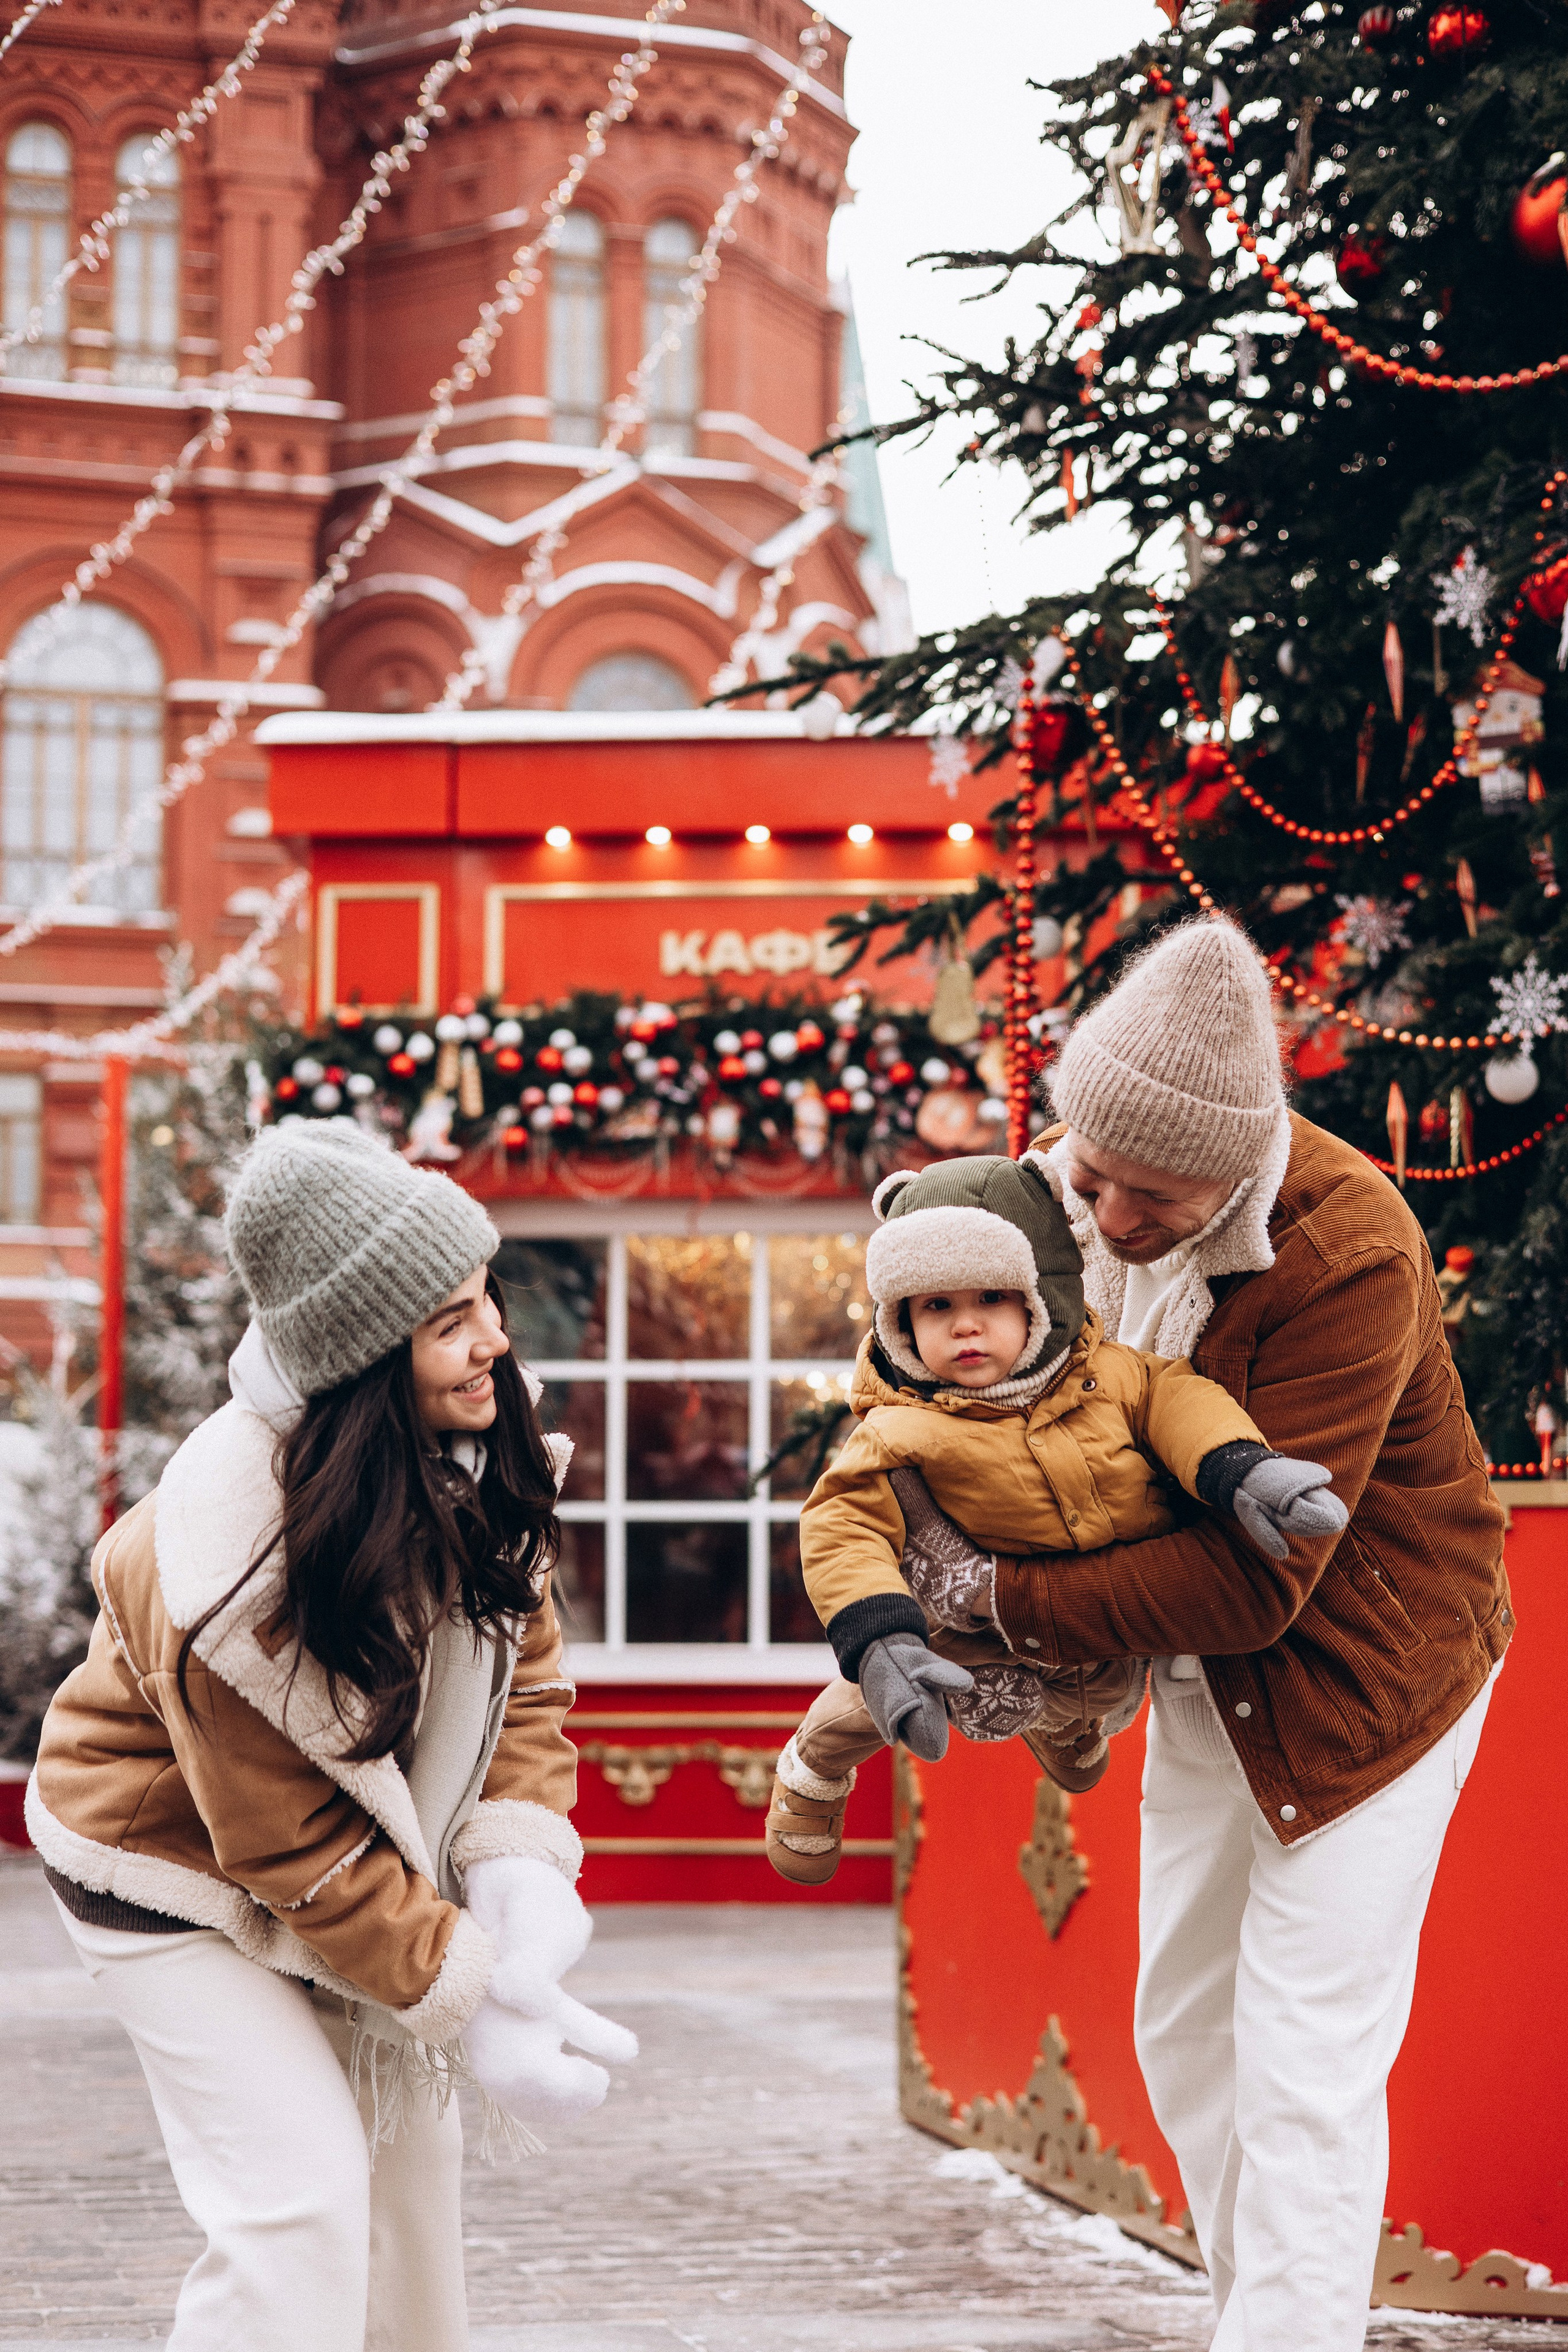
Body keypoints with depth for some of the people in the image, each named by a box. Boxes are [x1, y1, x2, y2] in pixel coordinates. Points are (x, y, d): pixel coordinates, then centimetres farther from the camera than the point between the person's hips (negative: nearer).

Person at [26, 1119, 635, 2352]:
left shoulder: (471, 1445, -16)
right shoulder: (231, 1565, -36)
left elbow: (520, 1650, -7)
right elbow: (297, 1847, -26)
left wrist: (521, 1863, -24)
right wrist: (469, 2003, -23)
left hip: (379, 1846, 7)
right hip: (177, 1873, -7)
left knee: (409, 2145, 16)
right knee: (304, 2196, -17)